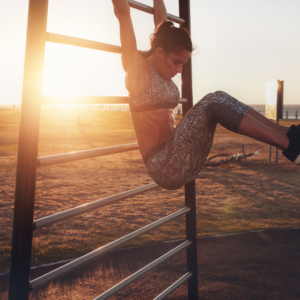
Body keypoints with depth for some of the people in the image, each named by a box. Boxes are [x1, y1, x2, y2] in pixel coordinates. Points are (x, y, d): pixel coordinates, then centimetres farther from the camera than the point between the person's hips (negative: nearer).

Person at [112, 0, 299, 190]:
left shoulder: (162, 72, 15)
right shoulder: (138, 69, -5)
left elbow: (161, 20, 25)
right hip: (164, 167, -8)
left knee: (220, 98, -6)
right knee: (212, 103, -23)